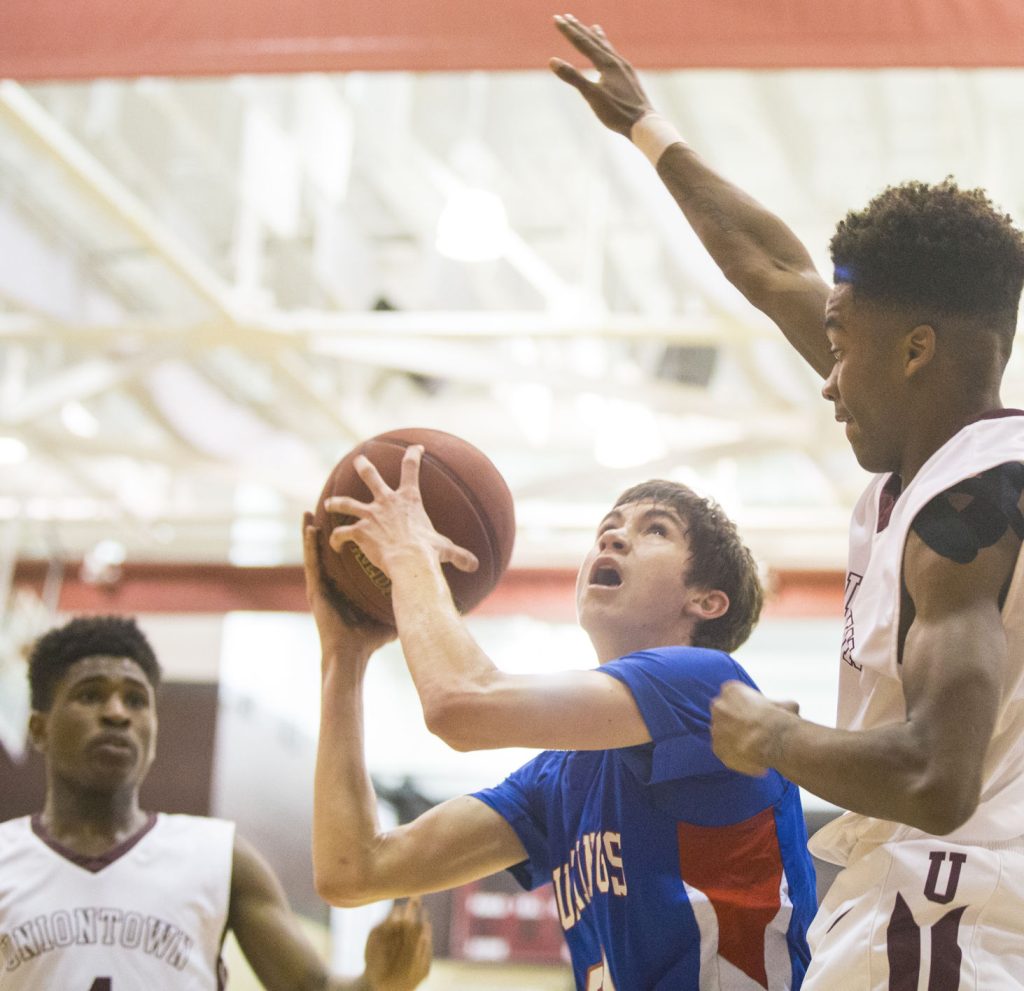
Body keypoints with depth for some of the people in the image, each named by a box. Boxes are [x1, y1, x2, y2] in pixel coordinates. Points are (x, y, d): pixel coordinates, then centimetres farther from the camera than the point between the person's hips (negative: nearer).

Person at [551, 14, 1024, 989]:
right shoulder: (939, 443, 8)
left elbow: (935, 779, -29)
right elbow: (776, 272, 21)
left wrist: (772, 740, -12)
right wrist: (645, 128, 32)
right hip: (919, 900, 9)